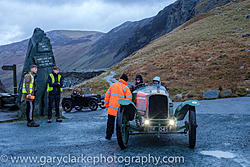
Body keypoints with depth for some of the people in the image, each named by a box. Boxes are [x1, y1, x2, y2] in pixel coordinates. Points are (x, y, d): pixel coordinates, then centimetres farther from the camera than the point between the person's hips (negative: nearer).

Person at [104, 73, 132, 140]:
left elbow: (107, 95, 9)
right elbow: (129, 98, -11)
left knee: (110, 122, 14)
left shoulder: (113, 85, 6)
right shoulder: (125, 87, -7)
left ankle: (108, 135, 17)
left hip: (111, 107, 4)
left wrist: (106, 104, 17)